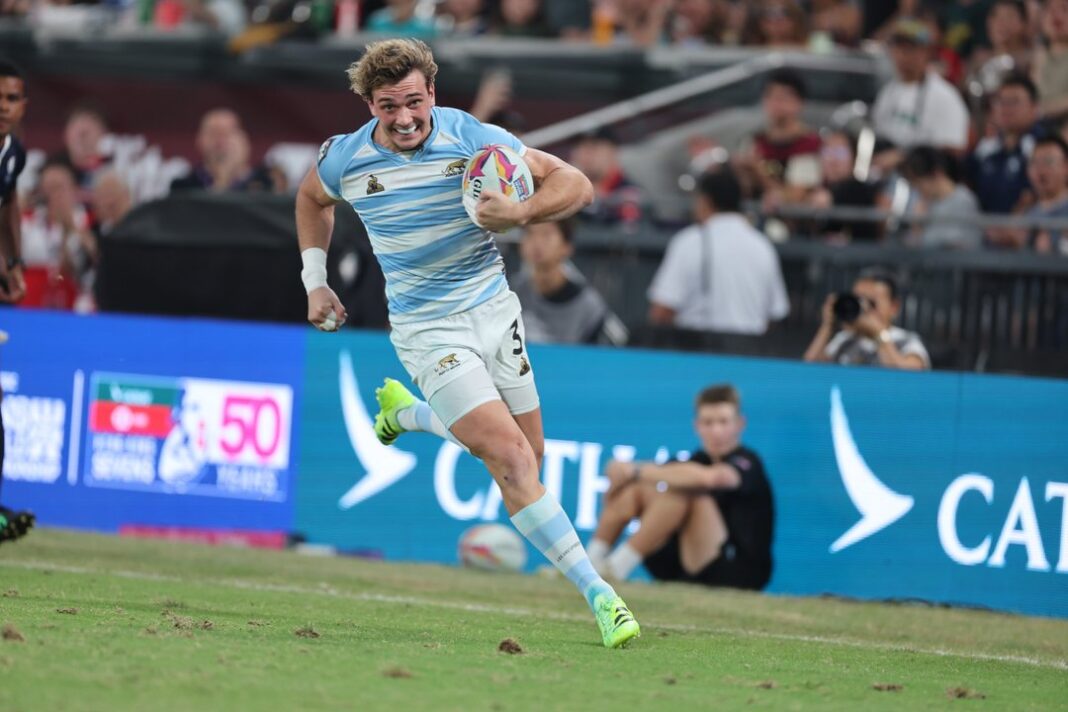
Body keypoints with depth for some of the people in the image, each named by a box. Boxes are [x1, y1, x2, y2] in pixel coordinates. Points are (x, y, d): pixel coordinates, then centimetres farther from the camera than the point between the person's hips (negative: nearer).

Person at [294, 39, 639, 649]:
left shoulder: (474, 139, -14)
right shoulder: (346, 158, -8)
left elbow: (577, 186, -15)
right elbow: (312, 198, 18)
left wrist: (520, 213, -32)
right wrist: (315, 280, 13)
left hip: (493, 309, 2)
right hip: (427, 329, -2)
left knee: (527, 459, 12)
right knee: (512, 460, -17)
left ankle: (405, 410, 37)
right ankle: (599, 596, -16)